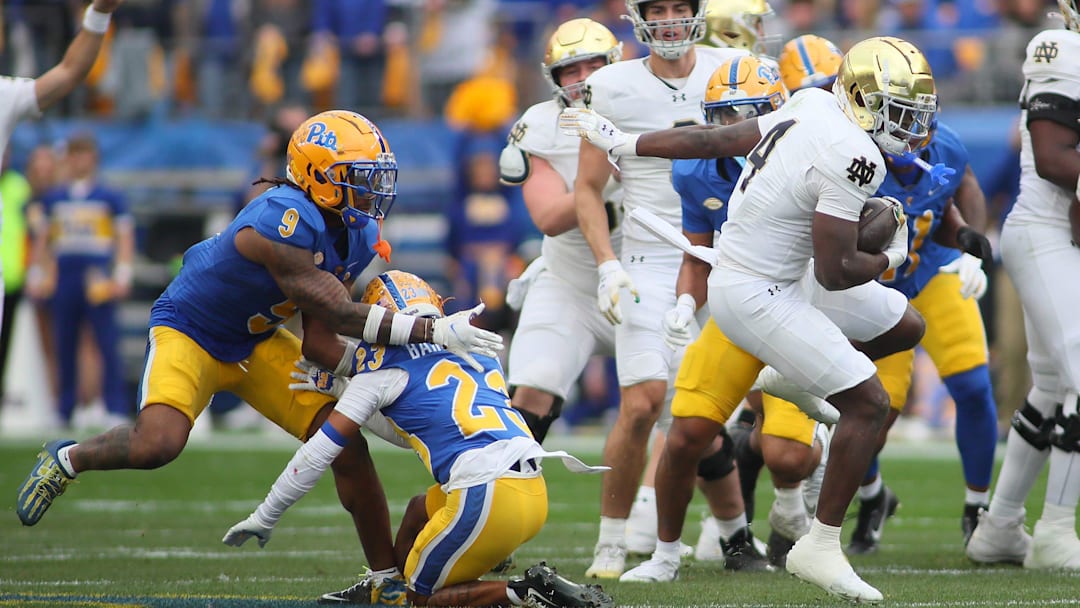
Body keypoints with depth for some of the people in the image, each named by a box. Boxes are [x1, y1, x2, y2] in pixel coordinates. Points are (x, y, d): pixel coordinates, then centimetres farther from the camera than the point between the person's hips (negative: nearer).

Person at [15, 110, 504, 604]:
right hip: (190, 328, -8)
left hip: (259, 341, 8)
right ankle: (66, 460, 2)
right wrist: (431, 332, -34)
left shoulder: (358, 238, -7)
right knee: (157, 443, -30)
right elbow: (338, 314, -32)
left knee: (349, 448, -1)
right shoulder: (282, 222, -33)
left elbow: (318, 344, -6)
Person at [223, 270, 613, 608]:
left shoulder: (387, 365, 5)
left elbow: (321, 451, 7)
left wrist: (265, 517, 16)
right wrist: (342, 391, 37)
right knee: (420, 510, 30)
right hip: (536, 494, 8)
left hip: (487, 500, -8)